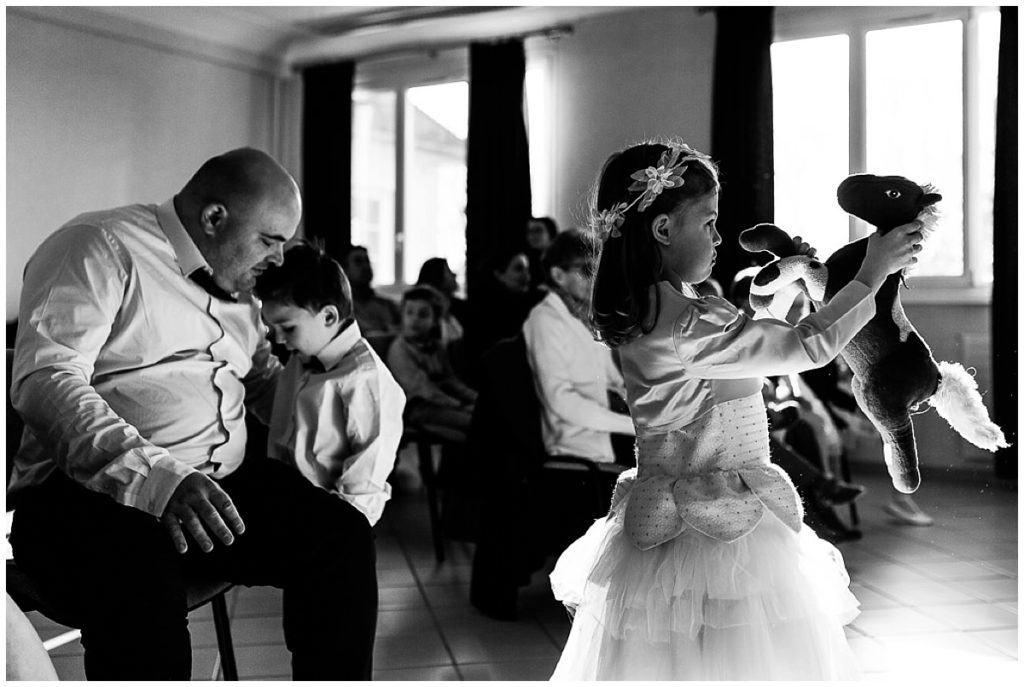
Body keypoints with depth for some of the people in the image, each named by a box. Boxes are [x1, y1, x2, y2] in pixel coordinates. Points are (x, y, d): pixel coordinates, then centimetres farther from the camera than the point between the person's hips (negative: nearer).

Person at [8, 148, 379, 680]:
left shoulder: (234, 288, 21)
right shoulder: (100, 248, -5)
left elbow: (266, 380, 34)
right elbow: (43, 379, -18)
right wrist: (156, 476, -31)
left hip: (216, 489, 7)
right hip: (93, 492, -6)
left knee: (343, 534, -17)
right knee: (140, 572, -39)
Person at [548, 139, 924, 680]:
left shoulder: (644, 312, 5)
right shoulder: (682, 325, -24)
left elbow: (738, 338, 21)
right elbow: (806, 346, -19)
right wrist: (871, 275, -8)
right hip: (720, 535, -10)